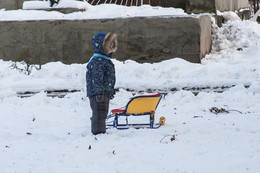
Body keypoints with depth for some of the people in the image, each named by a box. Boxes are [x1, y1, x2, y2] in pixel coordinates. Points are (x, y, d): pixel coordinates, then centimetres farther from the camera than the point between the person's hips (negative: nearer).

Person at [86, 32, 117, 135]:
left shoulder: (106, 60, 19)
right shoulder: (97, 61, -15)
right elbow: (97, 78, -22)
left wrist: (111, 91, 27)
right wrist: (99, 93, -27)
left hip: (105, 93, 11)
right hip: (98, 93, -11)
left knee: (103, 114, 15)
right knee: (99, 113, -12)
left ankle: (100, 132, 22)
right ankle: (98, 132, -12)